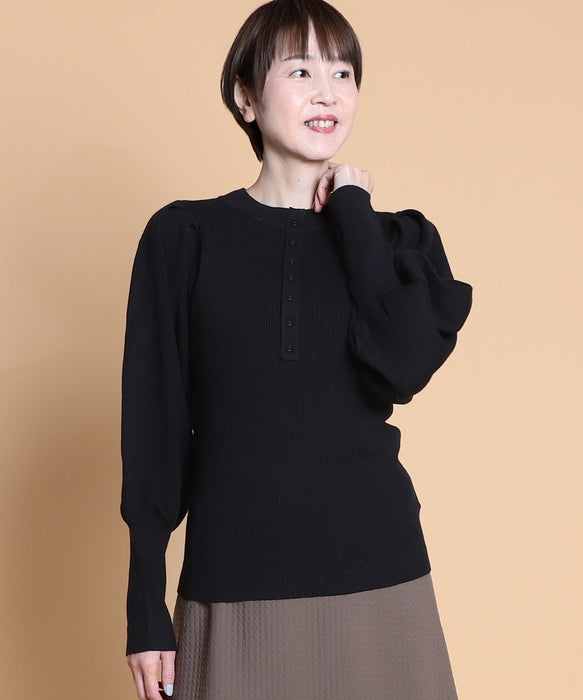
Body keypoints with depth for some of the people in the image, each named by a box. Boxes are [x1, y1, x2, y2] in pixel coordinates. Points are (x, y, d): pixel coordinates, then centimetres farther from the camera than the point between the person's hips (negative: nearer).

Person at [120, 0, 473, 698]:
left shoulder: (401, 240, 6)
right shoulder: (183, 237, 1)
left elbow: (402, 367, -13)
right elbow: (152, 423, 0)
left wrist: (352, 214, -6)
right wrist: (146, 608, -3)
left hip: (378, 583, 1)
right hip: (234, 588, -1)